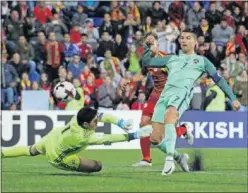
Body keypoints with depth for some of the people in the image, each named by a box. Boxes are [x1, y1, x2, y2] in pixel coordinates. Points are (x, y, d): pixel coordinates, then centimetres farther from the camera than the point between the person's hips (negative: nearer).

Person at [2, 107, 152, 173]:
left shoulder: (78, 117, -28)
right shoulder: (83, 138, -43)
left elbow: (103, 115, -18)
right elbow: (108, 139, -42)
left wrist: (121, 122, -32)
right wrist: (135, 135, -41)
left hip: (53, 137, 7)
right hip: (57, 157, -7)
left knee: (31, 151, 34)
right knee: (97, 166, -11)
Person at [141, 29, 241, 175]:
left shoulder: (202, 60, 22)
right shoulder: (171, 59, 32)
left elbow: (218, 79, 21)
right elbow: (146, 62, 32)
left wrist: (233, 98, 15)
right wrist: (148, 47, 15)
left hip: (183, 93, -5)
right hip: (166, 94, 5)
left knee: (170, 115, -39)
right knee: (155, 139, -7)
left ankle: (169, 160, -45)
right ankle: (178, 158, 19)